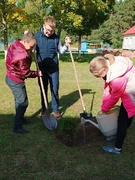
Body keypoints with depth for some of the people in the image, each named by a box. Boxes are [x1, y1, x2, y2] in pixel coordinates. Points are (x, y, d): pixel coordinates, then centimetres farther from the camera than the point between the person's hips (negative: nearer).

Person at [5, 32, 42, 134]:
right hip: (16, 81, -10)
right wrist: (37, 73, -7)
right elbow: (26, 72, -21)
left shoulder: (15, 44, -3)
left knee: (19, 100, 23)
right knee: (23, 103, -2)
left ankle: (20, 118, 40)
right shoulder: (23, 55, -31)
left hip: (11, 78, 10)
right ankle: (17, 127, 5)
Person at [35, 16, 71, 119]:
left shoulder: (56, 38, 0)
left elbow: (60, 51, 11)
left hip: (54, 68, 0)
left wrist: (66, 45, -5)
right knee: (43, 90, 13)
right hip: (42, 68, 0)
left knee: (55, 90, 6)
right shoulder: (37, 36, -4)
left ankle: (56, 110, 20)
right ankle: (44, 109, 29)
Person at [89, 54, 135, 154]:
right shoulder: (110, 64, -13)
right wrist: (104, 105, -2)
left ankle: (117, 148, 14)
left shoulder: (117, 79, -39)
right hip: (126, 92, 9)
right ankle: (119, 135, 47)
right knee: (126, 117, 25)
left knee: (122, 120, 0)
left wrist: (105, 108, -2)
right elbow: (108, 88, -4)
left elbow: (114, 97, -19)